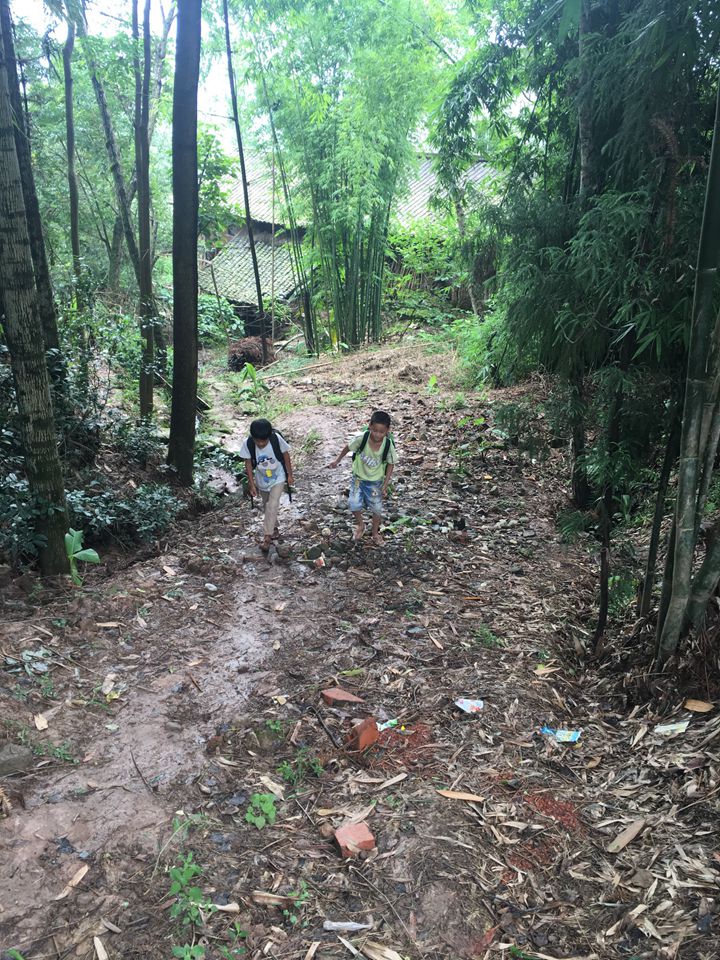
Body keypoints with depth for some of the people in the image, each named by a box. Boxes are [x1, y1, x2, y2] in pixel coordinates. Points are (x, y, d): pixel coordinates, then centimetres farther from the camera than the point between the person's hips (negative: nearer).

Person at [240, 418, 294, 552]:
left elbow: (286, 456, -12)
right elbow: (248, 464, -12)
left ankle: (267, 537, -8)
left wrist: (290, 475, -5)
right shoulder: (248, 444, -25)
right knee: (267, 506, 18)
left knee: (272, 506, -14)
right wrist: (251, 484, -10)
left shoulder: (277, 439, -27)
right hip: (261, 480, 3)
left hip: (278, 478, -3)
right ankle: (274, 529, 40)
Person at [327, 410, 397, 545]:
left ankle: (375, 532, 40)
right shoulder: (361, 438, -27)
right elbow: (348, 447, -5)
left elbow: (391, 464, -10)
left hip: (375, 482, 0)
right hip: (358, 478, 0)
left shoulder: (388, 445, -25)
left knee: (377, 508, 11)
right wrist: (336, 461, -8)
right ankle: (360, 525, 24)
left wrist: (385, 486, -9)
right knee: (355, 505, -9)